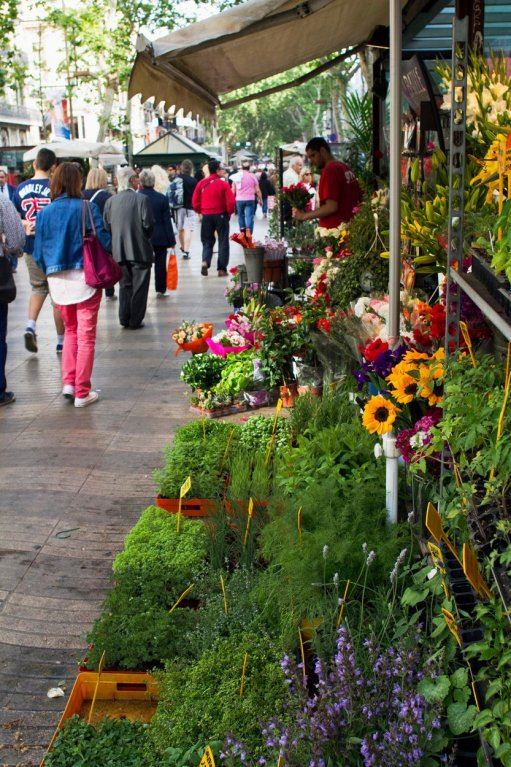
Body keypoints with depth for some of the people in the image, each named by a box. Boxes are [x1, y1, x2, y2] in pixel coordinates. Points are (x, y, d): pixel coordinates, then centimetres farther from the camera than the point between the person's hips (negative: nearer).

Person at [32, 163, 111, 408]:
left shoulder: (44, 213, 2)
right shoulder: (87, 208, -8)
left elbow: (38, 253, 4)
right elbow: (104, 240, -10)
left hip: (57, 279, 4)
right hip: (84, 277, -3)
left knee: (70, 330, 22)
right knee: (86, 335, 6)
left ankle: (68, 382, 12)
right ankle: (82, 392, 8)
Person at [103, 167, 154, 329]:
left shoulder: (110, 201, 1)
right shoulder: (142, 199, -13)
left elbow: (106, 226, 1)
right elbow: (148, 224, -16)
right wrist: (146, 237, 4)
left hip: (119, 250, 4)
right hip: (140, 250, -4)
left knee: (125, 285, 16)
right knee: (139, 286, 5)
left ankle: (124, 319, 17)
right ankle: (135, 320, 7)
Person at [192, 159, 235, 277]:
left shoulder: (201, 183, -2)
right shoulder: (223, 184, -10)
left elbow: (195, 201, 1)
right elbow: (231, 201, -12)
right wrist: (229, 212, 5)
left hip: (206, 216, 3)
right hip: (221, 215, -3)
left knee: (207, 241, 15)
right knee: (223, 242, 8)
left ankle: (205, 261, -10)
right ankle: (222, 269, 6)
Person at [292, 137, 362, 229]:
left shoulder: (329, 170, -13)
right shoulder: (347, 169, 13)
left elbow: (331, 207, -21)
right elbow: (360, 198, 18)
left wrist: (304, 216, -12)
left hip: (335, 230, -9)